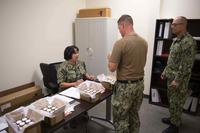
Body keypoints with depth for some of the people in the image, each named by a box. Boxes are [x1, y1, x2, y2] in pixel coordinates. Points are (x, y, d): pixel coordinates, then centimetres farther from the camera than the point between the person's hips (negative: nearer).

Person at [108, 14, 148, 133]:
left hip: (125, 86, -7)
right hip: (140, 83, 7)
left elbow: (112, 68, -18)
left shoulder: (120, 43, -20)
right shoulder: (144, 42, 3)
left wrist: (110, 58, 3)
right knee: (134, 115, 23)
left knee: (120, 119, 10)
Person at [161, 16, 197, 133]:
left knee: (176, 102, 4)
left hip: (178, 78, -9)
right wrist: (165, 71, 17)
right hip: (171, 76, 9)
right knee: (172, 100, 20)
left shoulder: (188, 41, -20)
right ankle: (173, 118, 38)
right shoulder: (177, 39, 10)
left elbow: (187, 64, -23)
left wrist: (177, 80, -22)